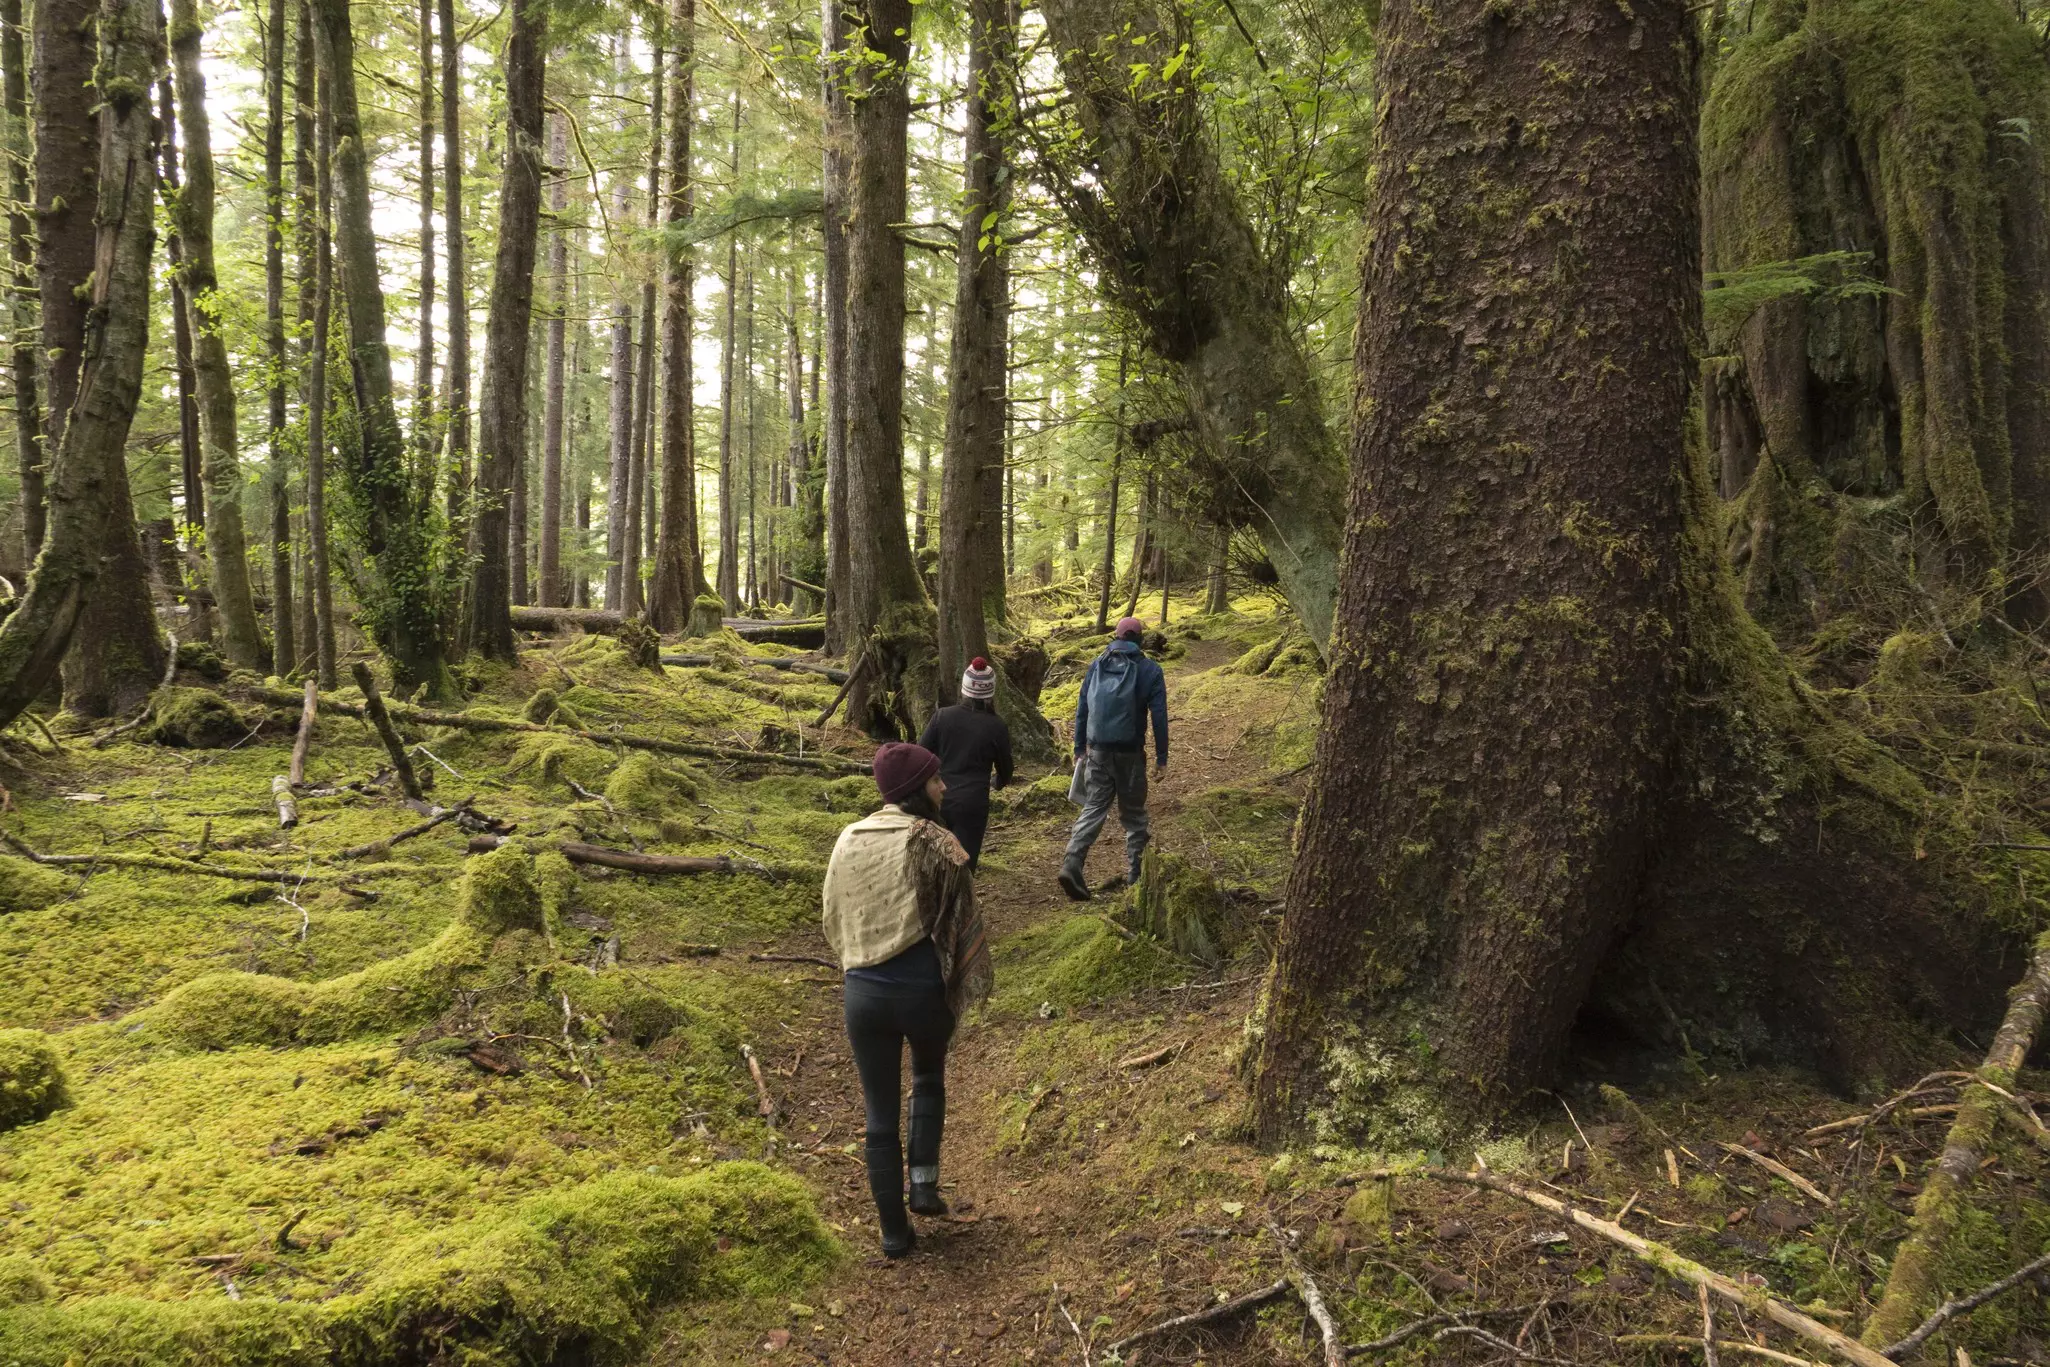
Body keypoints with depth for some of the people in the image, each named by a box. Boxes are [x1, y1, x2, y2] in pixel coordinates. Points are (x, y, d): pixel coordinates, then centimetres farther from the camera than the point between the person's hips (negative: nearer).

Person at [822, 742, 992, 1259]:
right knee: (929, 1079, 29)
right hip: (923, 986, -3)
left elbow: (833, 920, 13)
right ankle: (924, 1181, 17)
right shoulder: (937, 844, -11)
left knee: (880, 1114, 14)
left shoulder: (848, 840, 3)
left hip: (863, 991, 3)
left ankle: (894, 1233, 21)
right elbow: (963, 922, -8)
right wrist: (969, 986, 3)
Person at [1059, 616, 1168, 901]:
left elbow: (1081, 708, 8)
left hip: (1098, 750, 2)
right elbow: (1159, 716, -5)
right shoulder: (1149, 670, -3)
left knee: (1093, 809, 3)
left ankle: (1072, 864, -15)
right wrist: (1161, 757, 1)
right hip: (1130, 753, -2)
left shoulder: (1097, 664, 7)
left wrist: (1080, 748, 14)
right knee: (1133, 813, 12)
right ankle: (1136, 873, 18)